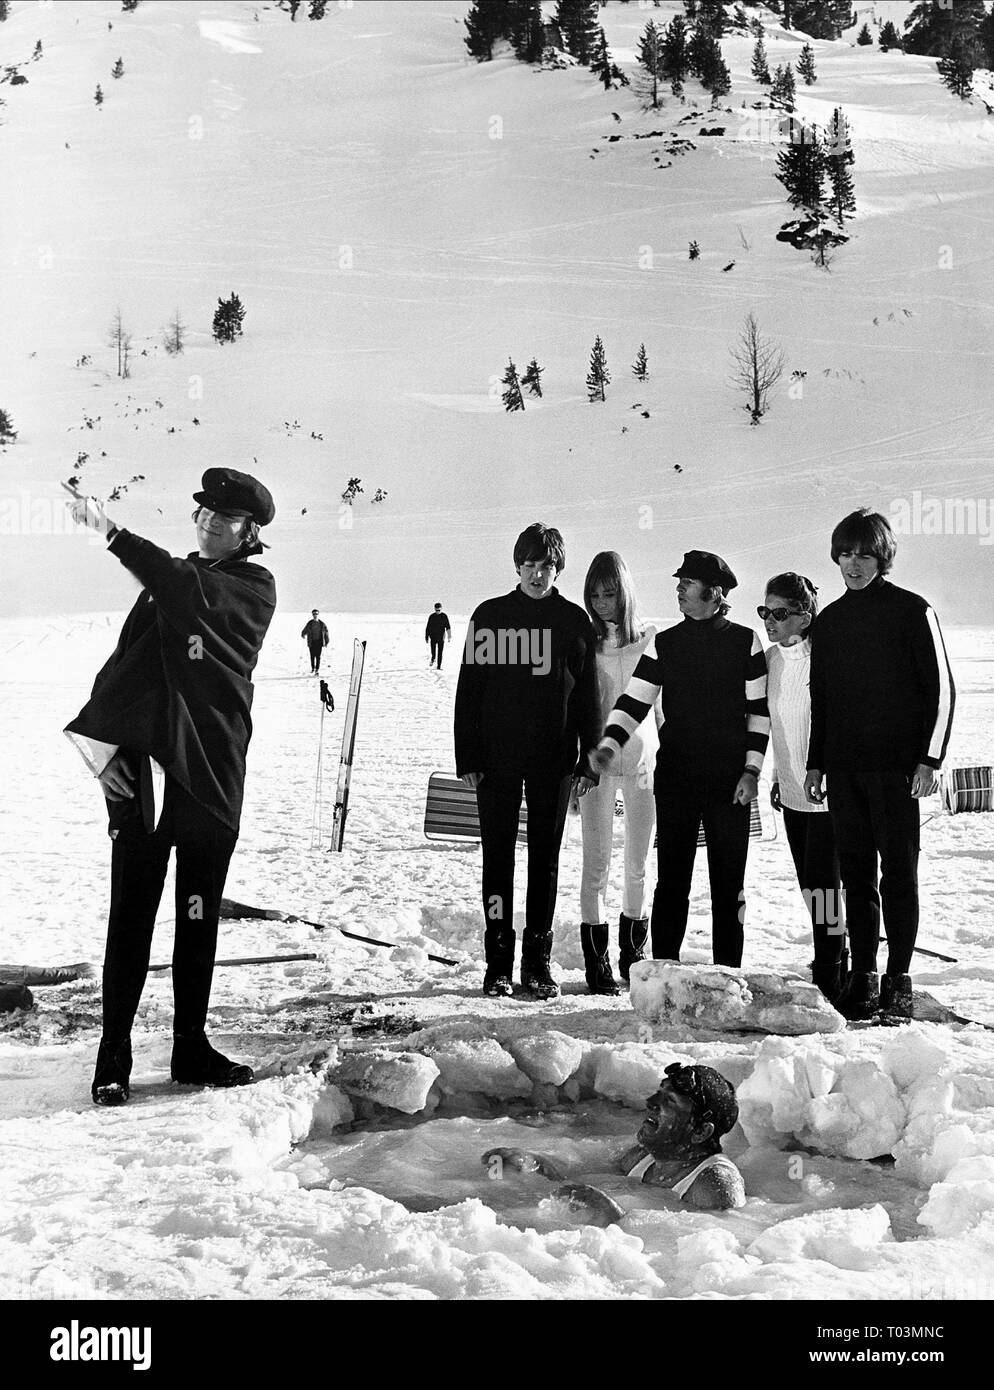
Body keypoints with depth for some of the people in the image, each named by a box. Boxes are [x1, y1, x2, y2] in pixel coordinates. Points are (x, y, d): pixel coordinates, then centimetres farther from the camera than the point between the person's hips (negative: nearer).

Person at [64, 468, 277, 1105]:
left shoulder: (254, 587, 1)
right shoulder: (168, 580, 13)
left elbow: (192, 593, -19)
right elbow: (120, 663, 11)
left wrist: (113, 533, -27)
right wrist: (104, 748, -2)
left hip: (211, 774, -2)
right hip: (143, 771, 2)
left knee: (199, 920, 8)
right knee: (131, 919, -1)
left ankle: (191, 1048, 19)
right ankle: (114, 1057, 5)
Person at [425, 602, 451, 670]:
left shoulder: (444, 616, 2)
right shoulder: (431, 616, 3)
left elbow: (448, 627, 4)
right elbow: (427, 628, 8)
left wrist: (449, 637, -1)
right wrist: (427, 637, 6)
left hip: (441, 637, 0)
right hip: (433, 637, 0)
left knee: (440, 652, 0)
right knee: (433, 651, -7)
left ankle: (439, 666, 6)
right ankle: (433, 659, 23)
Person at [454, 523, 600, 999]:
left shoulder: (574, 621, 5)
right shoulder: (489, 616, 4)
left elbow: (587, 695, 4)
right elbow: (469, 688, 4)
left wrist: (587, 760, -2)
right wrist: (467, 758, -2)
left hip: (554, 759, 0)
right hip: (497, 757, 0)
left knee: (545, 857, 6)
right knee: (498, 855, 2)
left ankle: (538, 961, 14)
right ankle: (498, 962, 9)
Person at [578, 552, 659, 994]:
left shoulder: (649, 637, 3)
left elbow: (658, 700, 11)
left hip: (642, 754, 2)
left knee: (637, 863, 10)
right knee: (597, 862, -2)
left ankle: (633, 953, 24)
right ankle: (597, 962, 4)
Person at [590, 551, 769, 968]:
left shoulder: (744, 642, 2)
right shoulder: (664, 645, 7)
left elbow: (759, 711, 3)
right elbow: (633, 702, 2)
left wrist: (751, 770, -4)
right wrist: (609, 745, -14)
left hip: (730, 782, -1)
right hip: (675, 779, 1)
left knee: (728, 884, 5)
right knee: (672, 881, 1)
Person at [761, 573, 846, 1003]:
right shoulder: (772, 657, 8)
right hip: (793, 790, 7)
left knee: (822, 881, -6)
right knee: (810, 884, 13)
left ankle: (829, 979, 1)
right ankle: (832, 960, 26)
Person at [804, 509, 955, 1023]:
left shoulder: (912, 611, 0)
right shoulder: (829, 621, 15)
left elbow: (941, 687, -2)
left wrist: (930, 758, -9)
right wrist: (815, 763, 14)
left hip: (895, 765, -5)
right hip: (843, 767, 5)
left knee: (898, 871, -2)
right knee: (855, 874, 6)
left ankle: (898, 982, 3)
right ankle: (862, 979, 11)